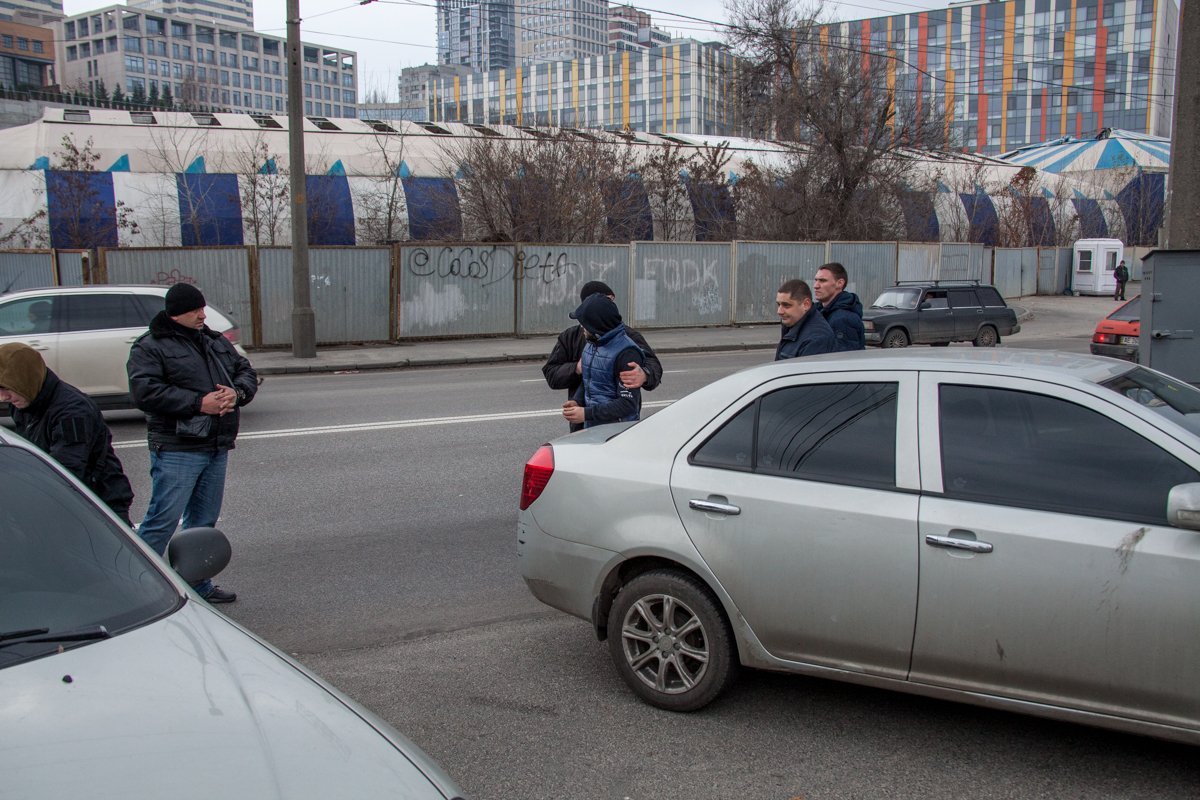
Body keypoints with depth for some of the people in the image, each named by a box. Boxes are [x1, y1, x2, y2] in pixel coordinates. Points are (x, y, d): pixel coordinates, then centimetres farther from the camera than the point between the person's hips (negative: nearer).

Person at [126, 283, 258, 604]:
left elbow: (246, 371, 17)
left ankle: (197, 585, 25)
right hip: (176, 449, -7)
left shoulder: (217, 342, 17)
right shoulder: (149, 347, -5)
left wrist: (237, 393, -7)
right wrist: (198, 403, -21)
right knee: (163, 521, -8)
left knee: (203, 522, 15)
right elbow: (145, 391, -17)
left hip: (217, 447, 7)